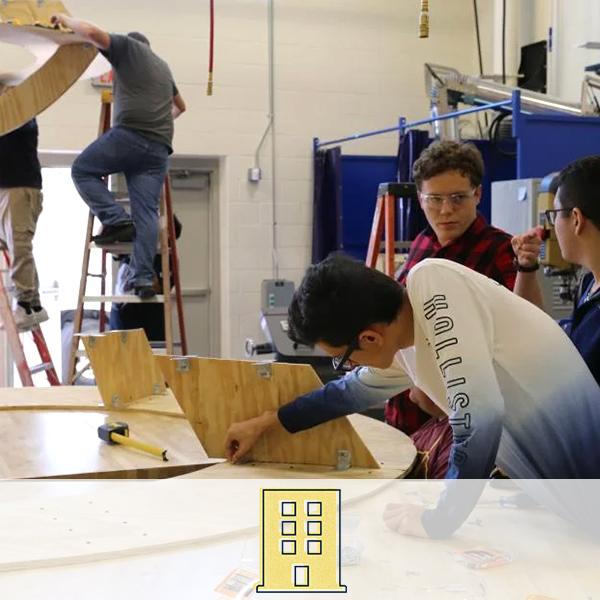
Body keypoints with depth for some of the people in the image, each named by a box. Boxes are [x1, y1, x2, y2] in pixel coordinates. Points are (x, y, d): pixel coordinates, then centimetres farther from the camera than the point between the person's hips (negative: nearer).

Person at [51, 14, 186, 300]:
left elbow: (92, 32, -3)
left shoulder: (128, 46, 14)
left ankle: (117, 221, -7)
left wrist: (66, 20, 16)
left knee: (82, 170, 11)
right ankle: (144, 279, -10)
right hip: (160, 147, 6)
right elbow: (180, 106, 48)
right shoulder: (163, 67, 34)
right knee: (146, 213, 0)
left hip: (130, 133, -6)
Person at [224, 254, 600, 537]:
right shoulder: (403, 341, 6)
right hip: (543, 480, 8)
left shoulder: (432, 283, -21)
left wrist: (437, 521, -17)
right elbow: (355, 389, 27)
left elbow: (480, 413, -29)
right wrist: (263, 424, 34)